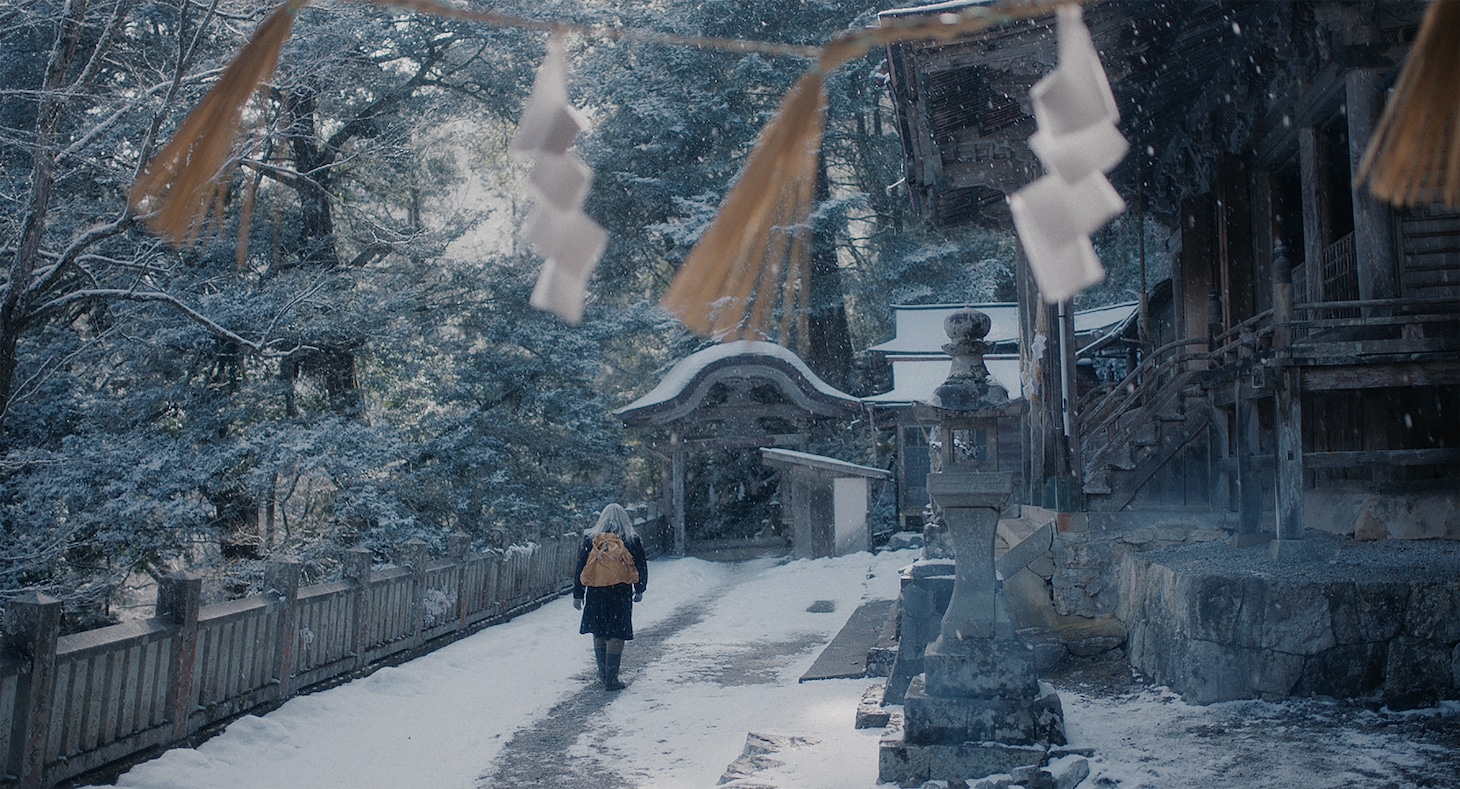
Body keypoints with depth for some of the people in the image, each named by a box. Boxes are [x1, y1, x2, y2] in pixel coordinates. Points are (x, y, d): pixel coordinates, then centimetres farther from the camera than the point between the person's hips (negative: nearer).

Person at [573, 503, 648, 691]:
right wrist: (639, 590, 19)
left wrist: (578, 594, 10)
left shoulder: (590, 539, 1)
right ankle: (611, 679, 1)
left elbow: (580, 568, 3)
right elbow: (641, 567, 5)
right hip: (621, 594, -2)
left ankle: (603, 674, 26)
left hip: (596, 594, 2)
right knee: (616, 636, 2)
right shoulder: (632, 540, -1)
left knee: (599, 635, 17)